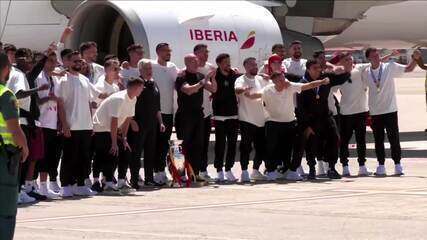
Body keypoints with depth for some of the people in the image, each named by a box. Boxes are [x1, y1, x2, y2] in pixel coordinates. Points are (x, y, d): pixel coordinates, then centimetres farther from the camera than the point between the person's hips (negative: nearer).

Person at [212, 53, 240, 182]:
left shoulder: (234, 75, 5)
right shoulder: (215, 76, -4)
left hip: (233, 114, 3)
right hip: (220, 116, -3)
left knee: (232, 143, 4)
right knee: (220, 144, -1)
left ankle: (228, 169, 12)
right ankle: (219, 170, 6)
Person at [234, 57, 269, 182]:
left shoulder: (261, 80, 13)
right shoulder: (241, 80, -7)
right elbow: (237, 89, -29)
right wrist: (243, 89, -52)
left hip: (261, 120, 6)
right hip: (246, 120, -6)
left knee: (262, 148, 10)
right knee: (246, 147, -6)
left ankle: (255, 171, 24)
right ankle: (244, 172, -1)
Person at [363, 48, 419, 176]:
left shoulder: (390, 67, -5)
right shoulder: (365, 73, 2)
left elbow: (409, 69, -2)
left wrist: (415, 59, -20)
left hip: (390, 110, -3)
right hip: (375, 112, 3)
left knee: (394, 138, -1)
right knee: (378, 140, 7)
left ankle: (397, 164, 6)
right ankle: (381, 165, 14)